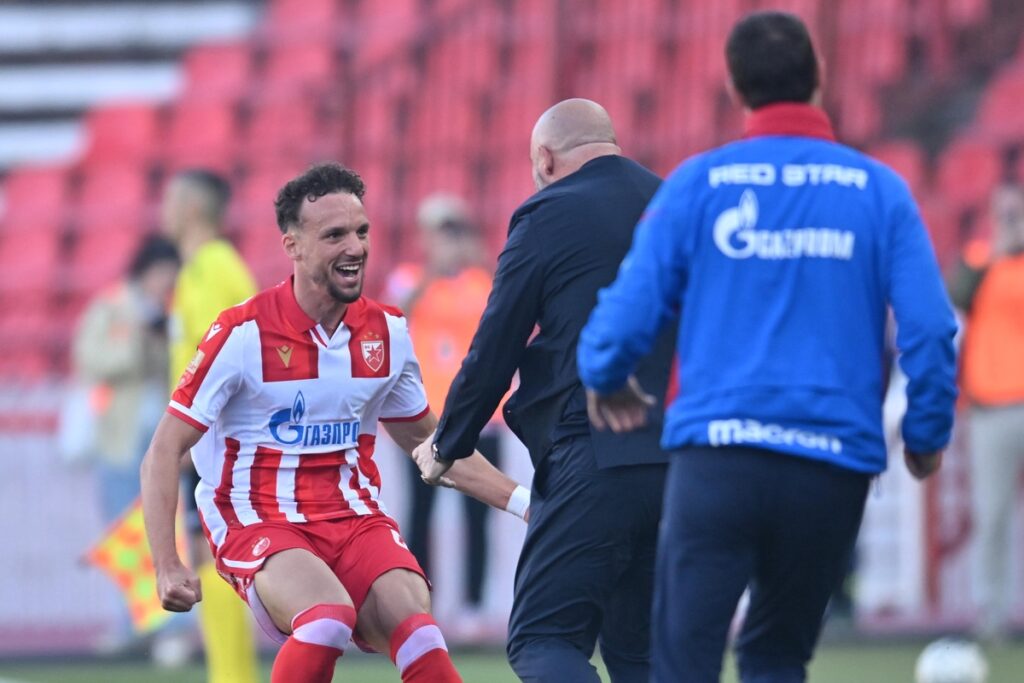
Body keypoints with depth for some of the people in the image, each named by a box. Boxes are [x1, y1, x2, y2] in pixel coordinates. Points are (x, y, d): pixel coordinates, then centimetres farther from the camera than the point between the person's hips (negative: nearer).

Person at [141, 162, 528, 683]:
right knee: (329, 619, -34)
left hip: (355, 518, 4)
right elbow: (163, 454, -8)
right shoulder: (244, 333, -10)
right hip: (258, 524, -4)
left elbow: (426, 440, 22)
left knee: (417, 632, -25)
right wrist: (167, 566, -19)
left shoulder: (387, 332, 5)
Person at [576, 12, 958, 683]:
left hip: (715, 457, -2)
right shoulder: (879, 190, 3)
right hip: (834, 466, 2)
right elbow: (931, 327, -3)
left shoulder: (697, 183, 1)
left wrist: (604, 377, 22)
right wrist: (927, 433, 12)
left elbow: (631, 308, 0)